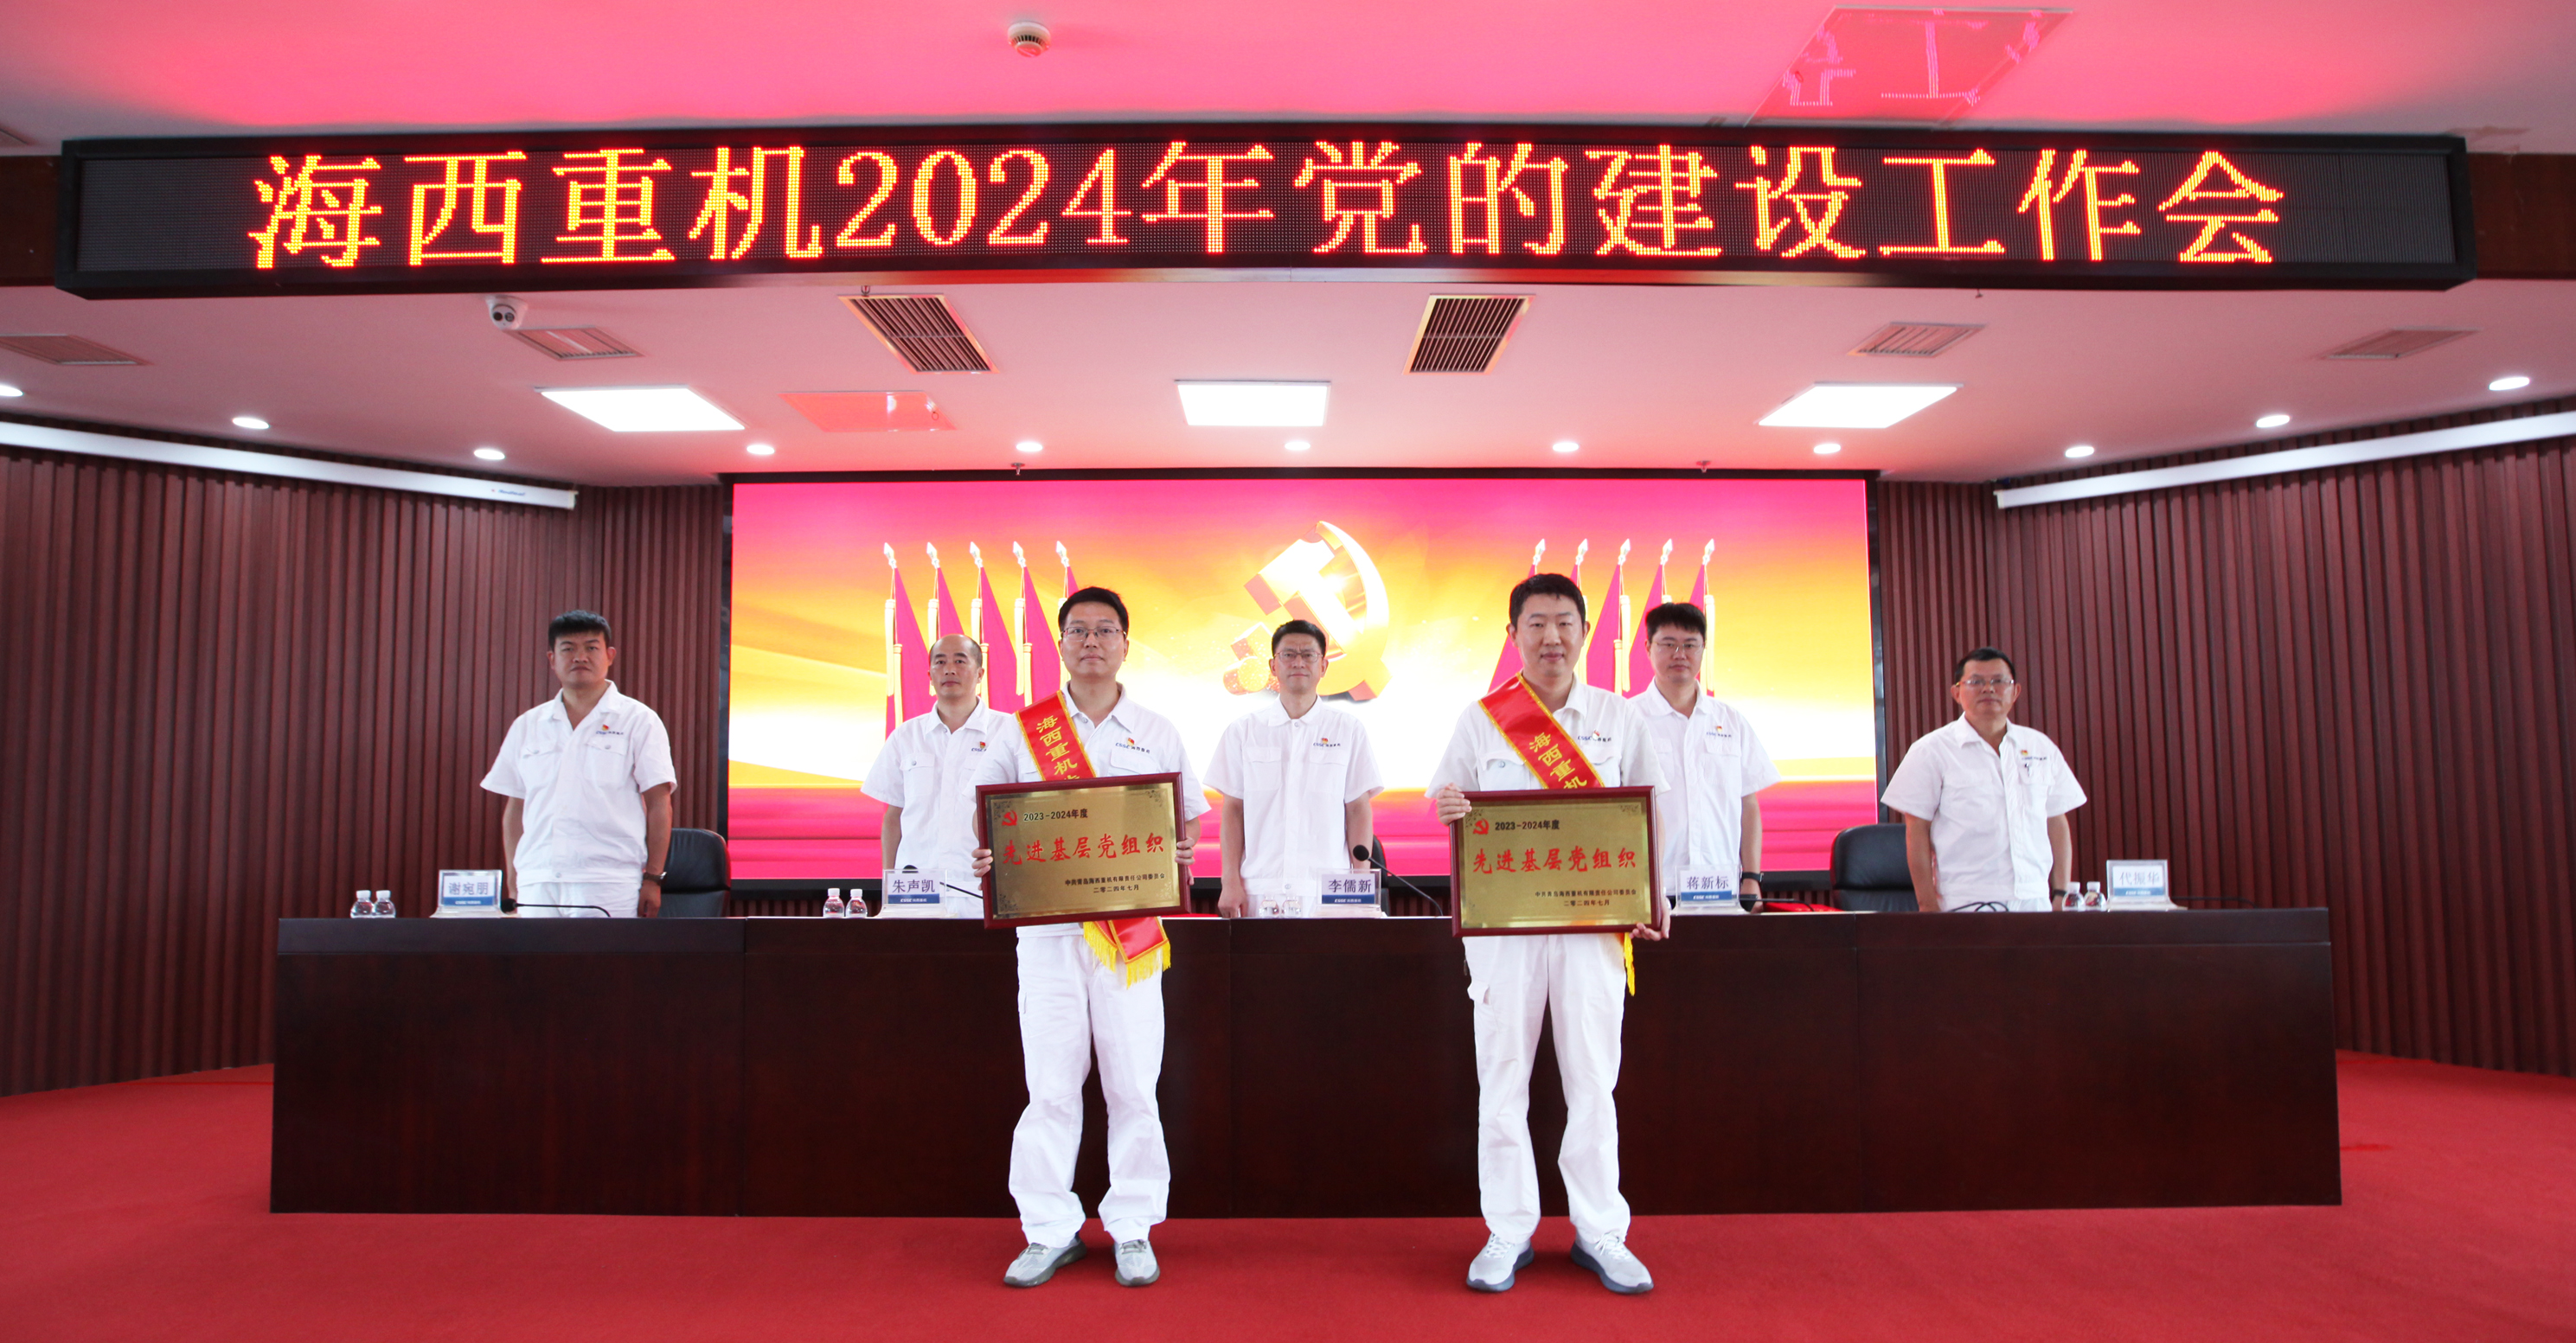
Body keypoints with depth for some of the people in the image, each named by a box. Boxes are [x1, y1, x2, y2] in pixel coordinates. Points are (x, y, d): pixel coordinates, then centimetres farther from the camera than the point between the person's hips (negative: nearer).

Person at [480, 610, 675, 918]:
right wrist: (512, 882, 11)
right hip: (536, 884, 4)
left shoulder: (639, 721, 4)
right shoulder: (527, 726, 16)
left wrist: (652, 879, -5)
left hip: (609, 885, -3)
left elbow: (659, 803, 1)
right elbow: (515, 808, 18)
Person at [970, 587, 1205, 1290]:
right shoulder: (1023, 729, 9)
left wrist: (1181, 851, -10)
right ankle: (1050, 1230, 17)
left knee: (1133, 1083, 3)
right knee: (1050, 1083, 3)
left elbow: (1188, 818, 12)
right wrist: (987, 859, -10)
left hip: (1131, 929, 0)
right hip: (1047, 923, 0)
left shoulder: (1157, 732, 9)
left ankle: (1132, 1230, 16)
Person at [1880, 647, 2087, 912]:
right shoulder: (1932, 751, 0)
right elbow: (1917, 831, -3)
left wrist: (2062, 895, 9)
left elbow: (2057, 824, 16)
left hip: (2035, 900, 4)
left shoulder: (2042, 748, 13)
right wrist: (1928, 904, -8)